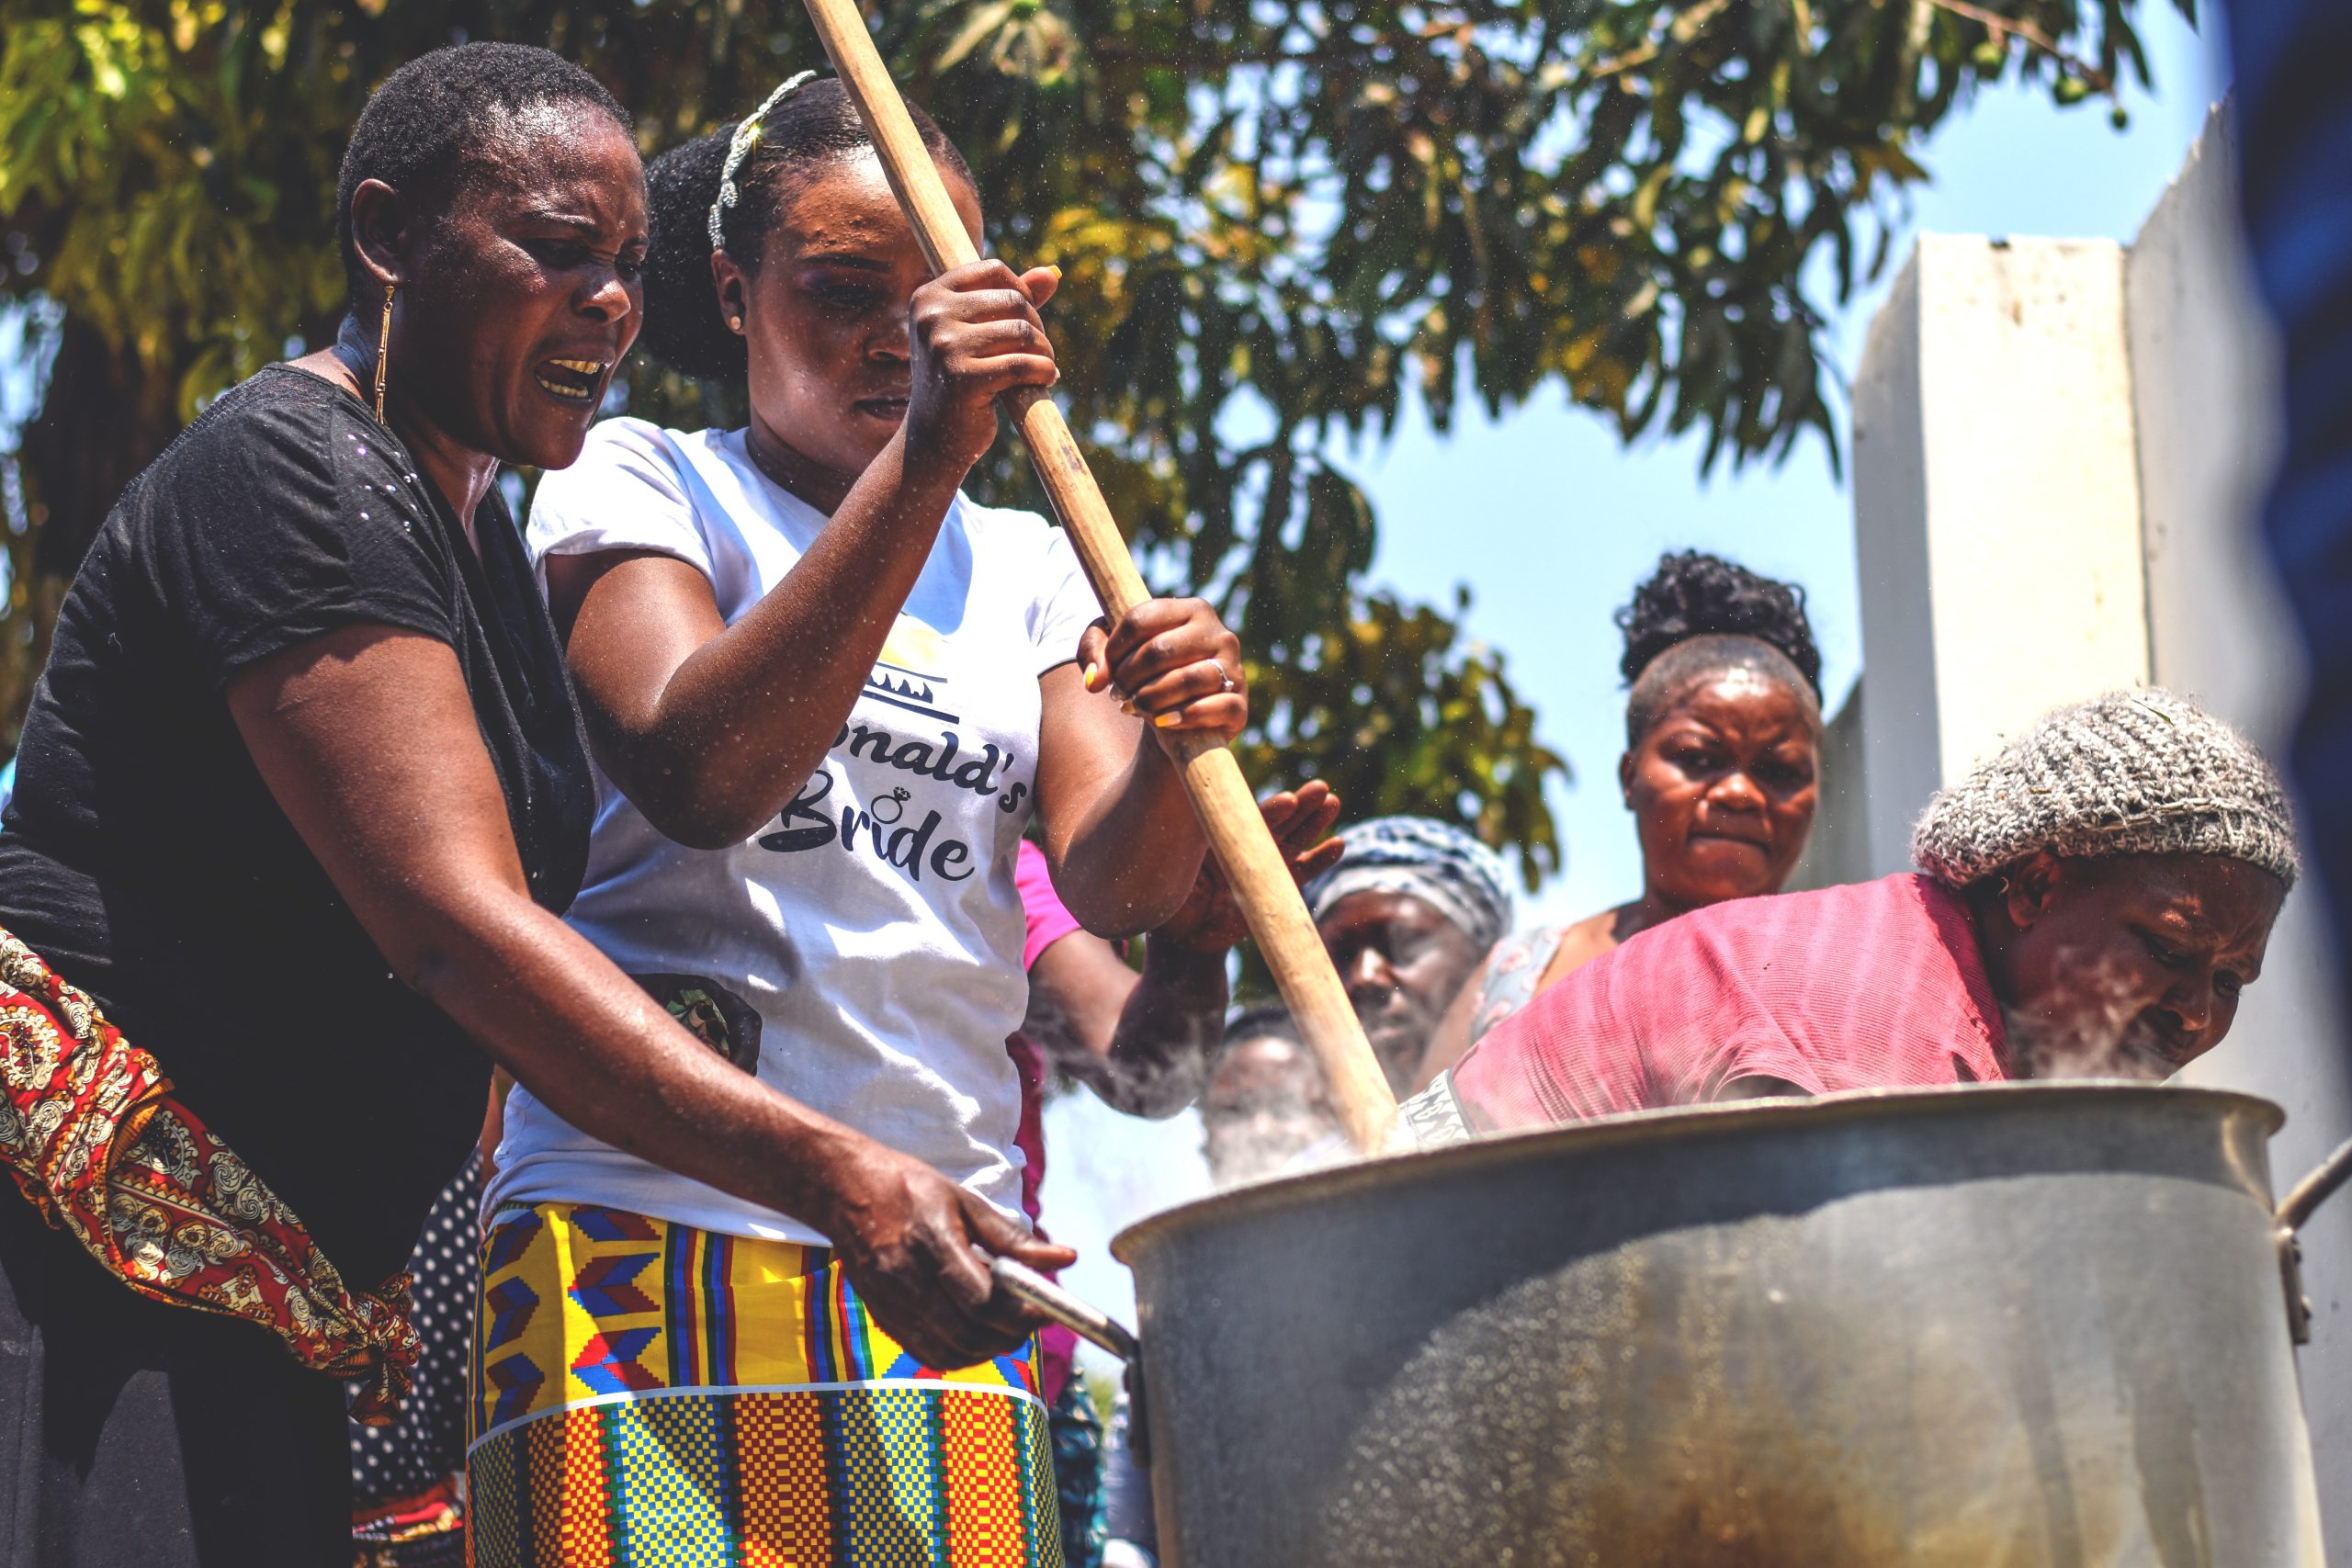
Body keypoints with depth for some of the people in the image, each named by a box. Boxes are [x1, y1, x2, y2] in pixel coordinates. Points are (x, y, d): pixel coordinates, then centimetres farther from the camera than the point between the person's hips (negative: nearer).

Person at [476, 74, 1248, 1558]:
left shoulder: (1024, 567, 17)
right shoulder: (636, 483, 5)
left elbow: (1118, 885, 3)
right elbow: (698, 774, -15)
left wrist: (1173, 730, -21)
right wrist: (925, 453, -23)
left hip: (941, 1266, 4)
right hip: (651, 1226, -4)